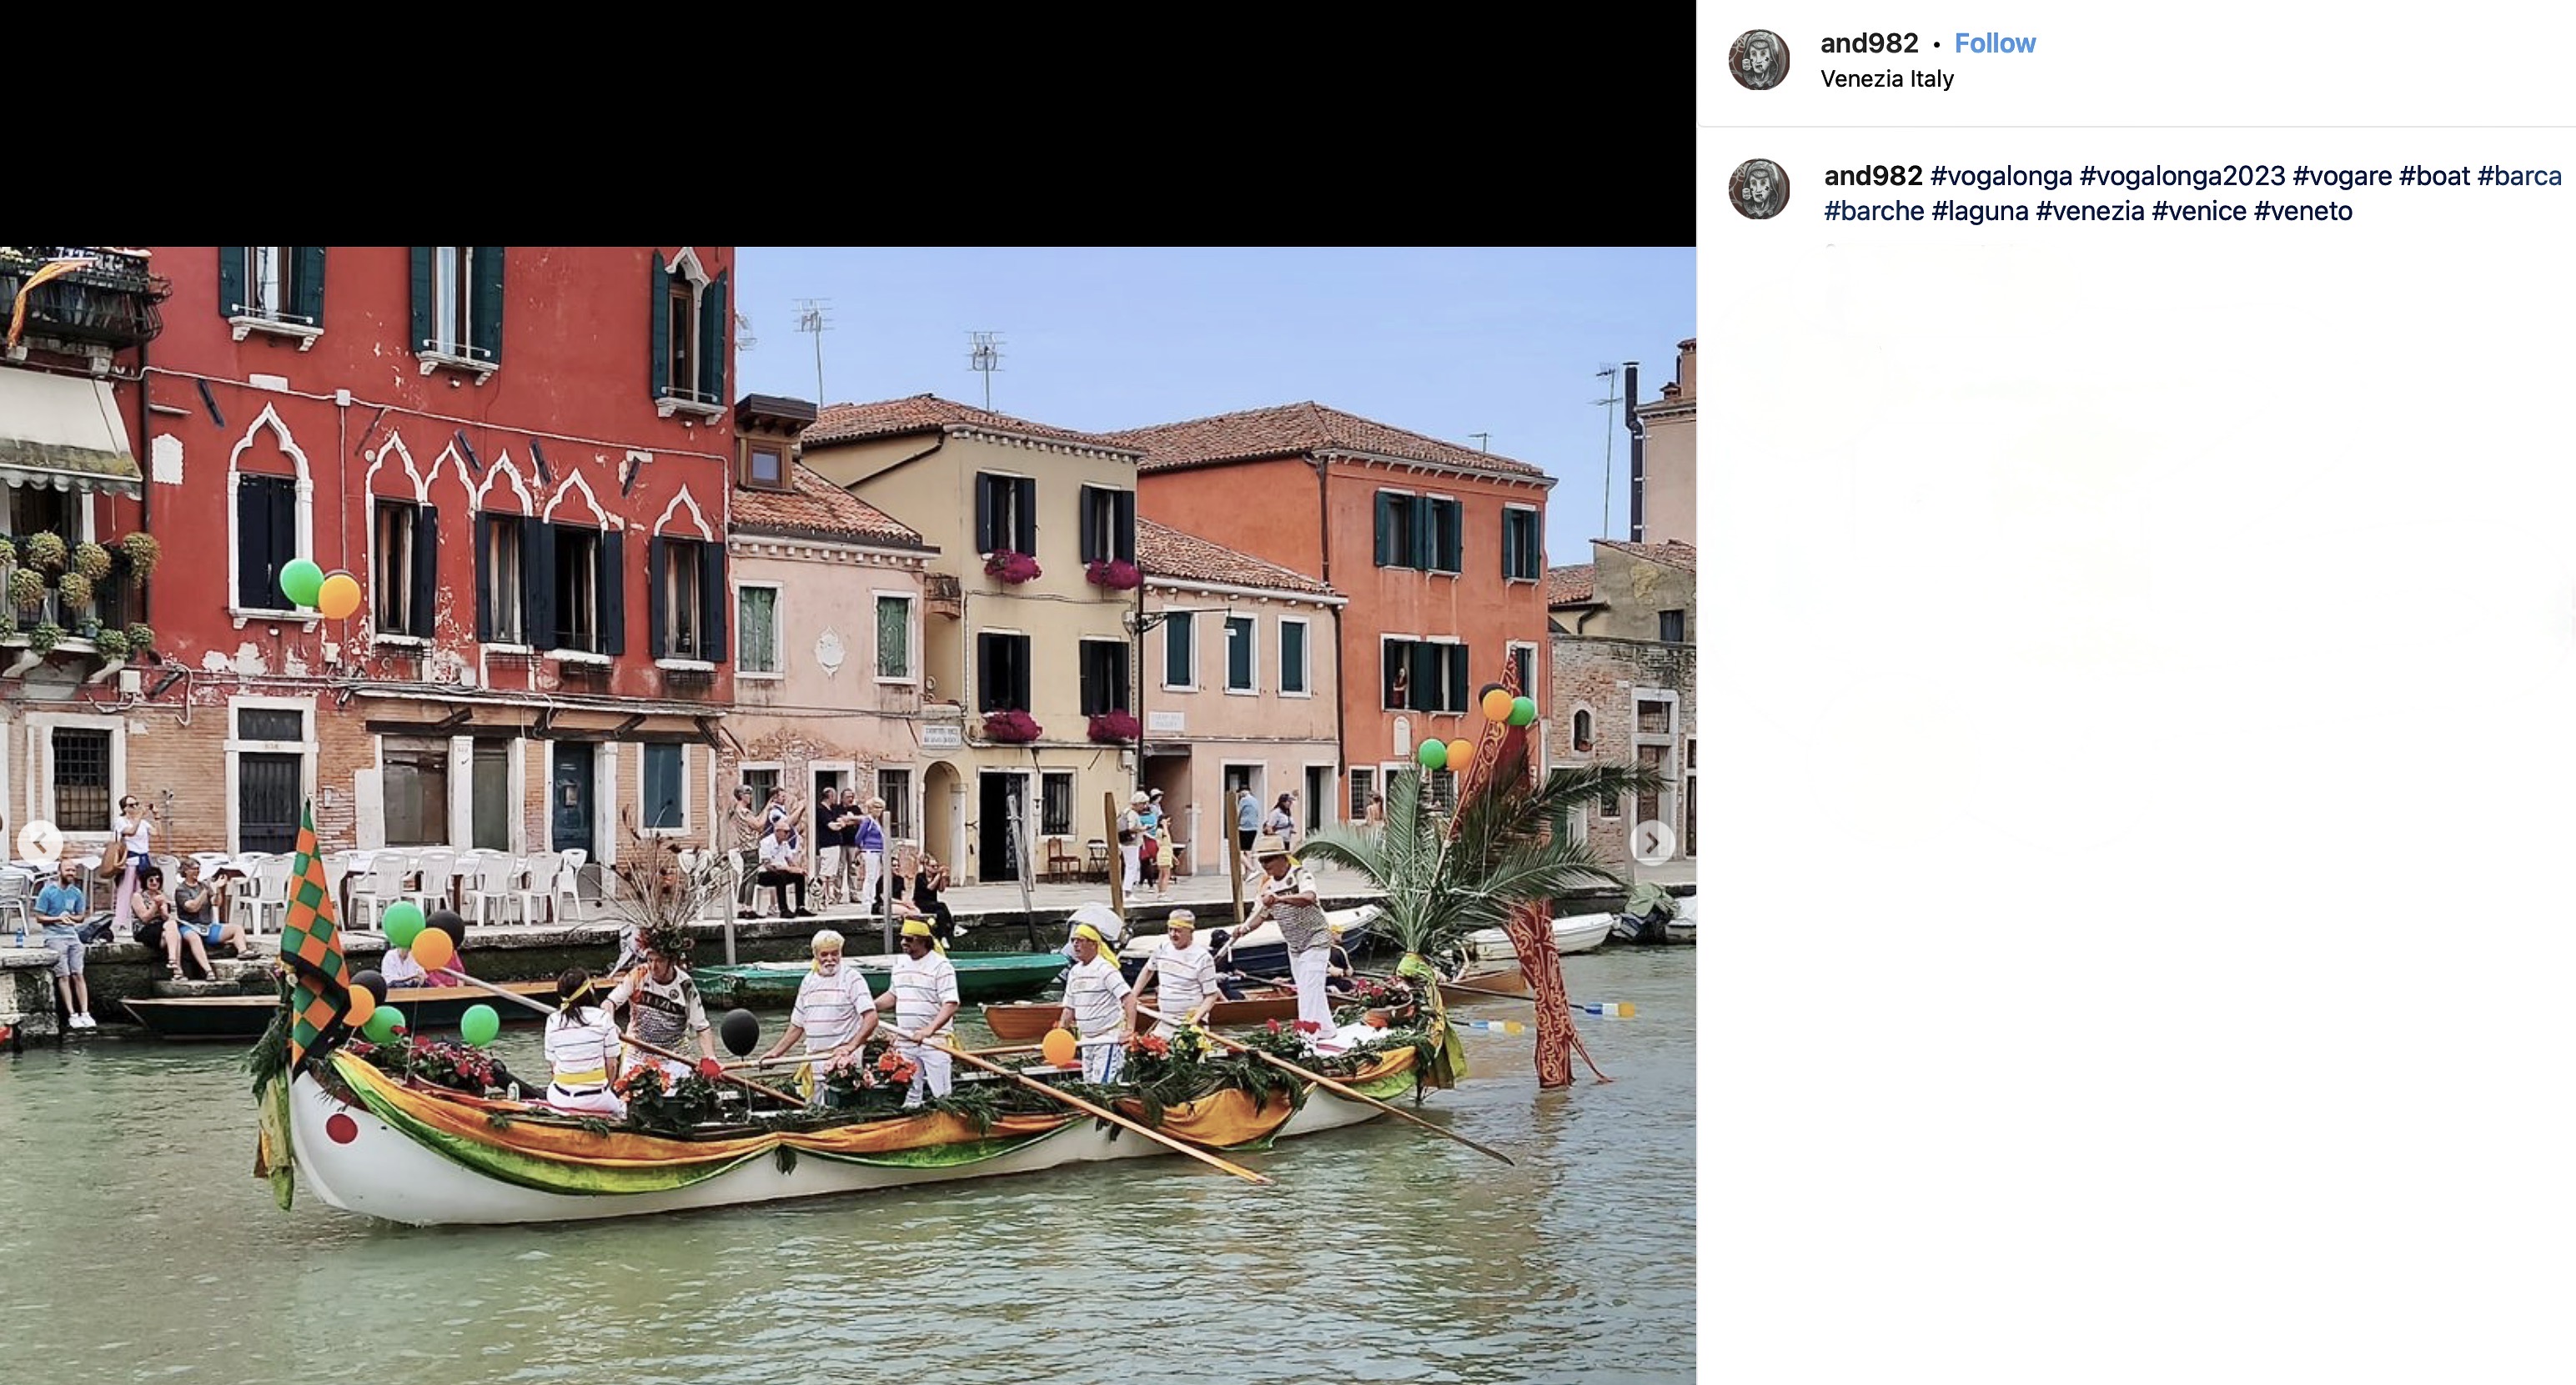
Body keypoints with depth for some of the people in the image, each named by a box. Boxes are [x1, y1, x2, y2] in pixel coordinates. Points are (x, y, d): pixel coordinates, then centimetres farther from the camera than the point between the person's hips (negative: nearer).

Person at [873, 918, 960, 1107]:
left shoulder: (941, 966, -9)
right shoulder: (900, 963, 13)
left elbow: (951, 1005, -16)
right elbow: (892, 995, 26)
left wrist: (930, 1029, -28)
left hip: (934, 1041, -6)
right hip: (905, 1042, 6)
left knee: (942, 1094, -7)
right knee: (909, 1094, 10)